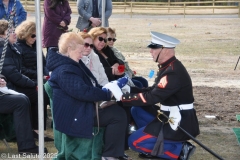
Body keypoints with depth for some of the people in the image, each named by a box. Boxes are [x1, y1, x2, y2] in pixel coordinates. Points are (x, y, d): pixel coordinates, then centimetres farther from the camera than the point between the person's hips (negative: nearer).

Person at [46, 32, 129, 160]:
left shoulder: (72, 64, 14)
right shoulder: (64, 71, -22)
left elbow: (89, 84, 22)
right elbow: (83, 92, -27)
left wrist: (104, 90, 4)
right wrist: (108, 94, -17)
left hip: (81, 107, 11)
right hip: (75, 115, -11)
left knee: (117, 110, 5)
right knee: (118, 115, -16)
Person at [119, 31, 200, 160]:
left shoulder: (173, 72, -23)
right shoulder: (167, 66, 8)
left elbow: (151, 97, -24)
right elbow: (153, 91, 13)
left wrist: (122, 97, -17)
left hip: (180, 122, -10)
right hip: (171, 115, 10)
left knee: (134, 142, -7)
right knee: (137, 111, 14)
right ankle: (156, 145, 12)